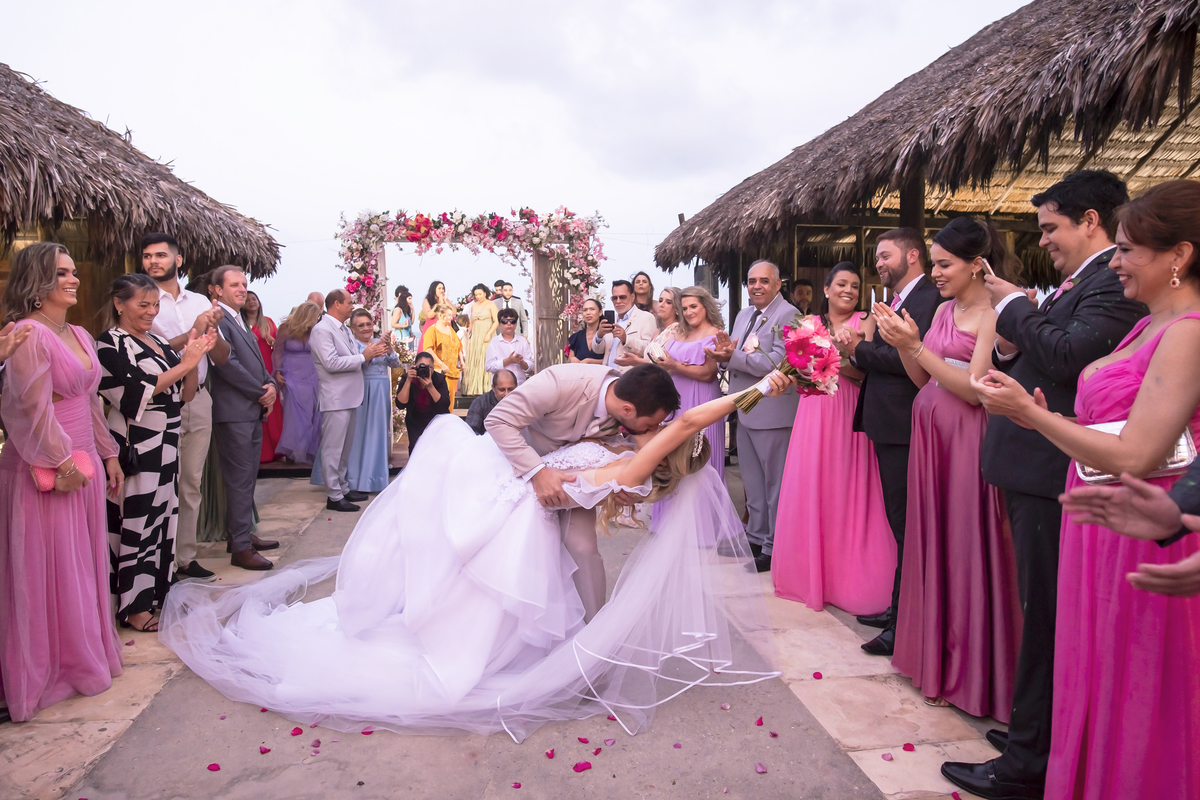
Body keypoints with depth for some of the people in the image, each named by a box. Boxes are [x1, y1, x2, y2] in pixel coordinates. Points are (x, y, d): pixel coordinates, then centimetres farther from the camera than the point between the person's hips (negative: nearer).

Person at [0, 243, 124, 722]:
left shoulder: (80, 336, 11)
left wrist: (108, 455, 17)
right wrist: (63, 463, -14)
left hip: (83, 463, 8)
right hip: (48, 471, -8)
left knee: (85, 564, 16)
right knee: (49, 570, 4)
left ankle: (85, 654, 30)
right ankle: (48, 669, 18)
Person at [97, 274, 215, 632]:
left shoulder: (159, 342, 13)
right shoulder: (111, 343, -7)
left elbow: (185, 394, 11)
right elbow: (136, 392, -18)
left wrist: (195, 356, -3)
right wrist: (184, 364, -19)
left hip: (165, 445, 7)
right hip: (134, 447, -7)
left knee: (162, 517, 12)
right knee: (135, 520, -2)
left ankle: (157, 592, 23)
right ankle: (133, 607, 7)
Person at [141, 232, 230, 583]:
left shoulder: (200, 301, 11)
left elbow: (222, 357, 8)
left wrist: (212, 330, -11)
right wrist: (192, 334, -18)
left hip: (198, 400, 5)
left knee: (192, 484, 11)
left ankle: (185, 558, 20)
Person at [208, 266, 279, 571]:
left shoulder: (240, 322, 20)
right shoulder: (218, 320, -10)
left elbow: (257, 362, 21)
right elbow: (227, 363, -18)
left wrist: (270, 384, 0)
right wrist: (262, 393, -10)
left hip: (253, 411, 9)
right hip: (234, 412, -9)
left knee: (247, 477, 14)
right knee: (240, 479, -6)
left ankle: (240, 534, 25)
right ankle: (240, 548, 0)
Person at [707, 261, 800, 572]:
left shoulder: (788, 315, -12)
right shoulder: (743, 315, 14)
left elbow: (777, 362, -22)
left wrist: (734, 356, -23)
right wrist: (726, 349, -7)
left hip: (773, 412, -8)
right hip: (745, 411, 9)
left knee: (775, 482, 3)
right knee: (752, 482, 19)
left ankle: (774, 547, 13)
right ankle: (757, 537, 33)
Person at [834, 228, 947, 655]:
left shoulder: (929, 299, -12)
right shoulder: (898, 301, 19)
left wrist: (859, 349, -14)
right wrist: (858, 350, -1)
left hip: (904, 429, -10)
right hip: (888, 427, 10)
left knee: (907, 524, -4)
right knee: (899, 521, 16)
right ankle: (898, 609, 28)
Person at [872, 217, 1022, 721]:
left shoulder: (994, 315, -11)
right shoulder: (943, 310, 13)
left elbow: (973, 389, -17)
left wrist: (916, 346, -18)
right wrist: (901, 344, -3)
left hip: (967, 439, -8)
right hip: (930, 434, 8)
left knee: (967, 546, 1)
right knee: (932, 540, 13)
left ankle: (969, 668, 17)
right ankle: (935, 656, 28)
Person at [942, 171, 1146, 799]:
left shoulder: (1115, 282, -13)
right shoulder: (1075, 284, 18)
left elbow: (1070, 354, -27)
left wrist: (1016, 306, -14)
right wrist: (1010, 347, 1)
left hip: (1054, 471, -10)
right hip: (1035, 467, 10)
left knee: (1046, 613, -1)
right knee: (1042, 607, 18)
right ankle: (1038, 733, 33)